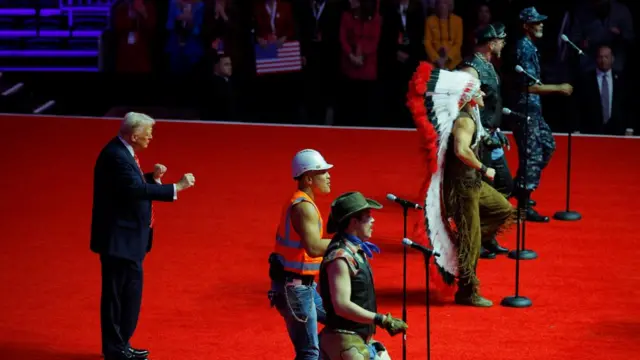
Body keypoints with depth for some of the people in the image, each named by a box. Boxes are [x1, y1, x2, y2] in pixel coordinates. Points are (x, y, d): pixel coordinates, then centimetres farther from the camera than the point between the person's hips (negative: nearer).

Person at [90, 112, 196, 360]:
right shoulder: (116, 156, -22)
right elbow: (137, 190, -33)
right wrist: (177, 187, -31)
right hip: (120, 238, -10)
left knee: (129, 291, 17)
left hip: (126, 236, 11)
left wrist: (153, 177, 1)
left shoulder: (123, 151, 10)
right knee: (118, 293, -1)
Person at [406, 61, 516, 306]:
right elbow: (462, 150, -37)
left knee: (504, 210, 21)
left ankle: (466, 241, 17)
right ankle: (468, 293, 9)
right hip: (461, 186, -10)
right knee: (469, 241, -1)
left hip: (472, 183, 10)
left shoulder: (469, 116, 10)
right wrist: (484, 169, -25)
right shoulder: (465, 121, -21)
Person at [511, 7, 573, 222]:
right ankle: (525, 207, -3)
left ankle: (519, 187, 27)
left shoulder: (529, 47, 13)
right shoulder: (525, 49, -18)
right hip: (526, 109, -10)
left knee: (548, 145, 20)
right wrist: (559, 89, -19)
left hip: (533, 109, 10)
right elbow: (530, 86, -23)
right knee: (532, 155, -7)